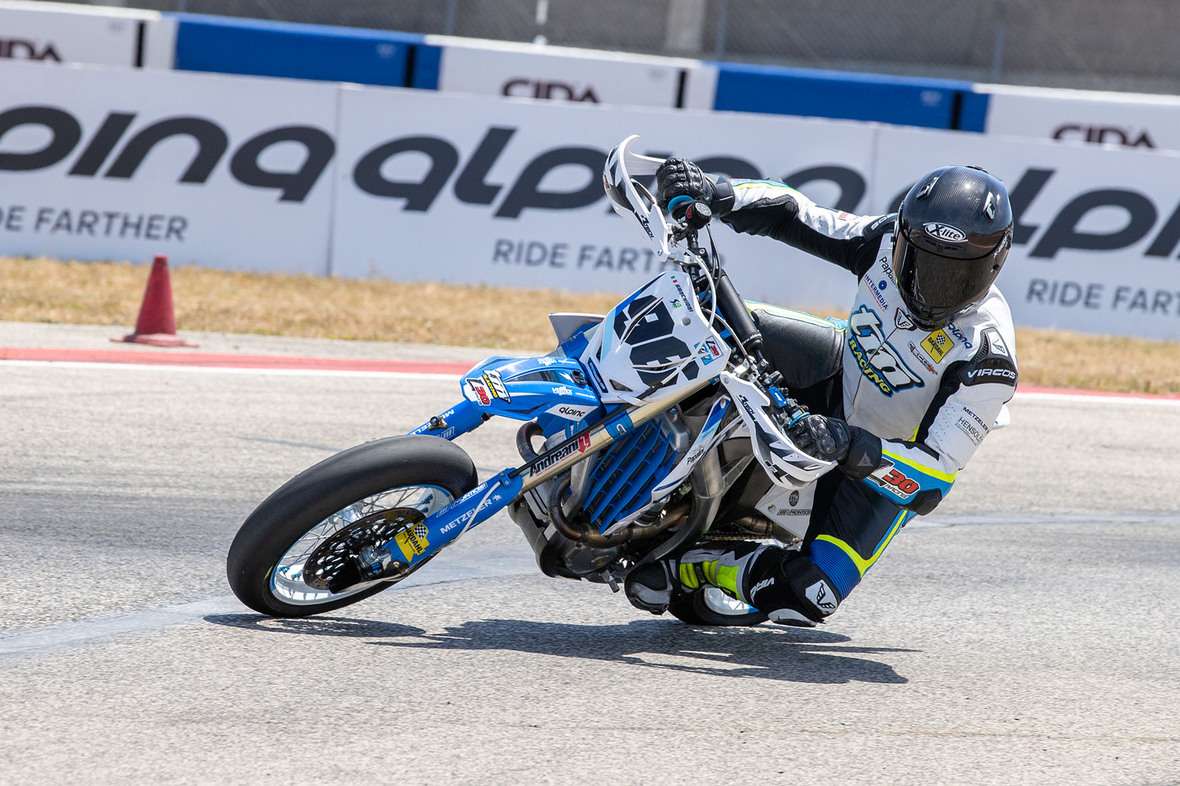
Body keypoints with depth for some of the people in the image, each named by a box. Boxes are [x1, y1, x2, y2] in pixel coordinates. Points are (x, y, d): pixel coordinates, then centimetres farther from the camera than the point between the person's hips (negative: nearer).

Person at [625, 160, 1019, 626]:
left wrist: (852, 447, -51)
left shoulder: (987, 356, -35)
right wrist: (713, 193, -30)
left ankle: (690, 567, 2)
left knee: (804, 600, -22)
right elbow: (789, 216, -11)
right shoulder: (889, 241, -21)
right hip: (844, 373, 5)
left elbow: (939, 469, -36)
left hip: (889, 464, -5)